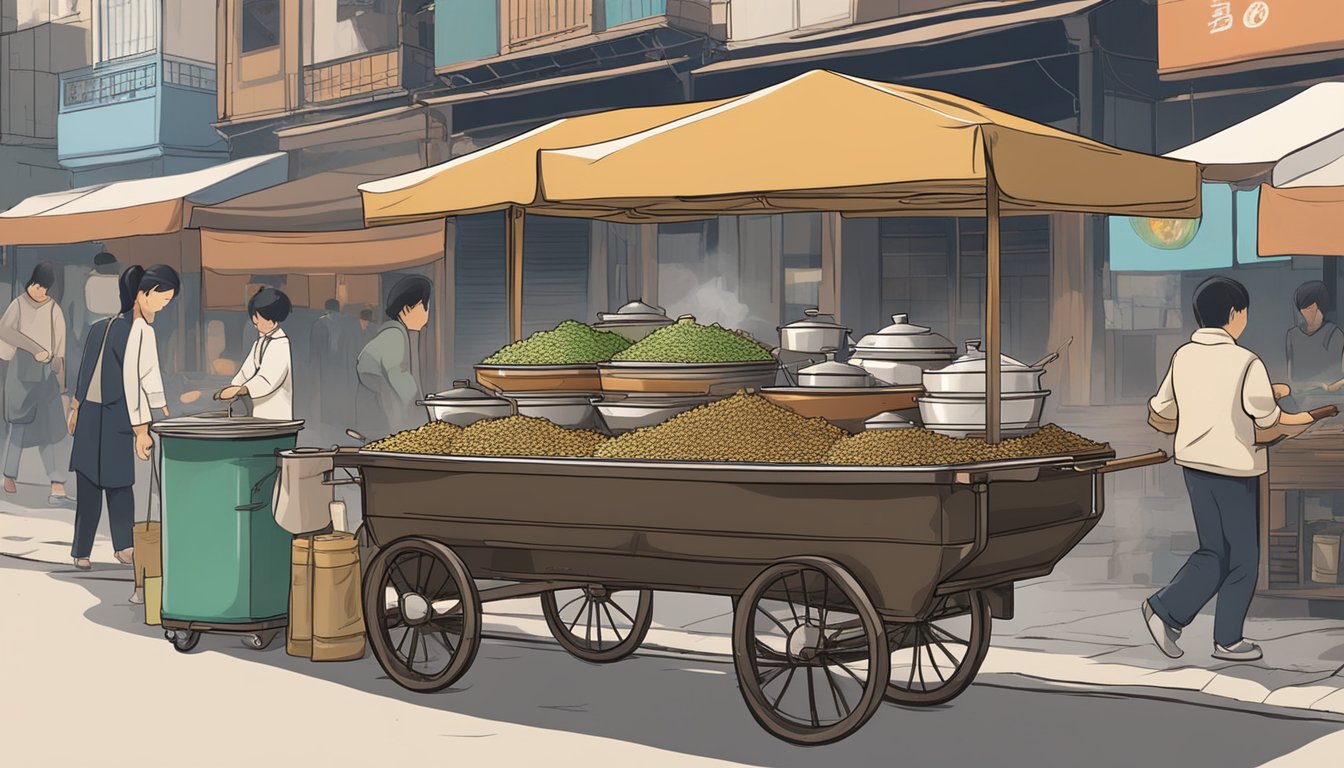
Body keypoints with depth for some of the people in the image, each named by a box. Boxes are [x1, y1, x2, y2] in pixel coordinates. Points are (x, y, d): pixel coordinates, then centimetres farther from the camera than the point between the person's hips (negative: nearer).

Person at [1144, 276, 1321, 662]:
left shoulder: (1183, 356, 1)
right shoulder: (1246, 363, -16)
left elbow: (1159, 412, 10)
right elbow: (1268, 418, -9)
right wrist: (1299, 418, 13)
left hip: (1193, 464, 6)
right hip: (1234, 469, -6)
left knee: (1213, 553, 16)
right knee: (1243, 558, 10)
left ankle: (1166, 609, 0)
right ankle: (1228, 640, 17)